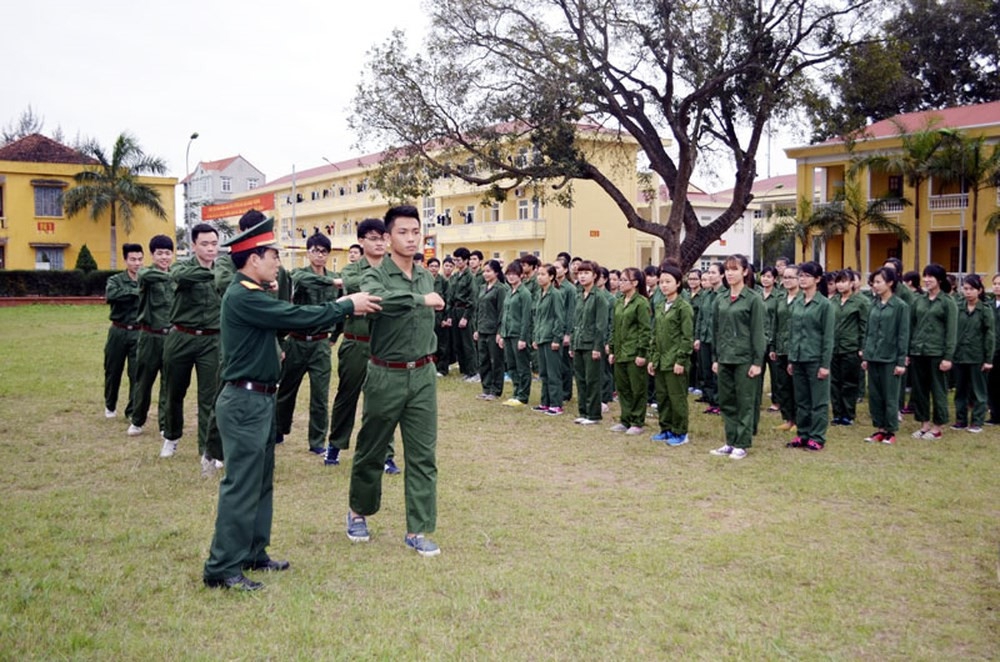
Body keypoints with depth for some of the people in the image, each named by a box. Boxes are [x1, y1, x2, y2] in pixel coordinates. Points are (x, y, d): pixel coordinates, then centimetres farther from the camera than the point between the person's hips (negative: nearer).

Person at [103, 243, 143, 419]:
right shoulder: (115, 280, -2)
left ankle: (133, 410, 12)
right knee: (113, 371, 12)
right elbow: (110, 295, -24)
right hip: (118, 332, 0)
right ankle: (110, 405, 34)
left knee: (137, 373, 0)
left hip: (139, 333, 0)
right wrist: (136, 292, -25)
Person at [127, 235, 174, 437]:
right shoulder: (145, 273, -4)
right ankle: (137, 421, 25)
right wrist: (171, 276, -42)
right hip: (150, 337, -2)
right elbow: (148, 276, -30)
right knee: (143, 381, 9)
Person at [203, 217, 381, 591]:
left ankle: (253, 554, 26)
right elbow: (297, 317, -22)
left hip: (260, 399, 11)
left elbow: (290, 319, 13)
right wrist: (347, 306, -12)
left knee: (261, 482, 16)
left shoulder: (252, 294, 14)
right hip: (245, 402, -11)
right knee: (241, 485, -5)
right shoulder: (242, 296, -19)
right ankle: (222, 568, 2)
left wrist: (340, 307, 5)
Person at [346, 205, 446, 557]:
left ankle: (417, 530, 12)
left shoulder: (427, 277, 9)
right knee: (371, 451, 11)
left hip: (423, 376, 4)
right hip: (386, 375, -4)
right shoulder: (375, 275, -9)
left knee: (423, 457, 4)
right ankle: (358, 511, 34)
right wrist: (421, 299, -26)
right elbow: (378, 300, -33)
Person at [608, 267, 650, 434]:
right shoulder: (619, 303, 13)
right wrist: (611, 350, 13)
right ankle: (625, 420, 22)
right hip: (620, 353, 8)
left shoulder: (641, 302, -9)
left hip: (634, 353, -7)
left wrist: (642, 353, -16)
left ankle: (637, 423, 10)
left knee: (637, 389, 2)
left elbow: (645, 329, -13)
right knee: (622, 388, 12)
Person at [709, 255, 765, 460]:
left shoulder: (753, 299, -6)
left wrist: (757, 362, -12)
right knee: (726, 402, 10)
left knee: (744, 402, 2)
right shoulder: (720, 299, 9)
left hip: (744, 359, -5)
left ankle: (742, 444, 10)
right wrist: (715, 358, 10)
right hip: (724, 358, 6)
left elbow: (757, 332, -9)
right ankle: (730, 442, 20)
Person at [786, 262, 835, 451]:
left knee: (818, 401, 2)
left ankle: (817, 438, 8)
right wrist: (790, 359, 11)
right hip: (798, 358, 6)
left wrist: (825, 364, -12)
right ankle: (803, 434, 20)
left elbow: (828, 337, -9)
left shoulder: (824, 304, -6)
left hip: (815, 359, -6)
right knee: (801, 400, 11)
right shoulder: (796, 303, 10)